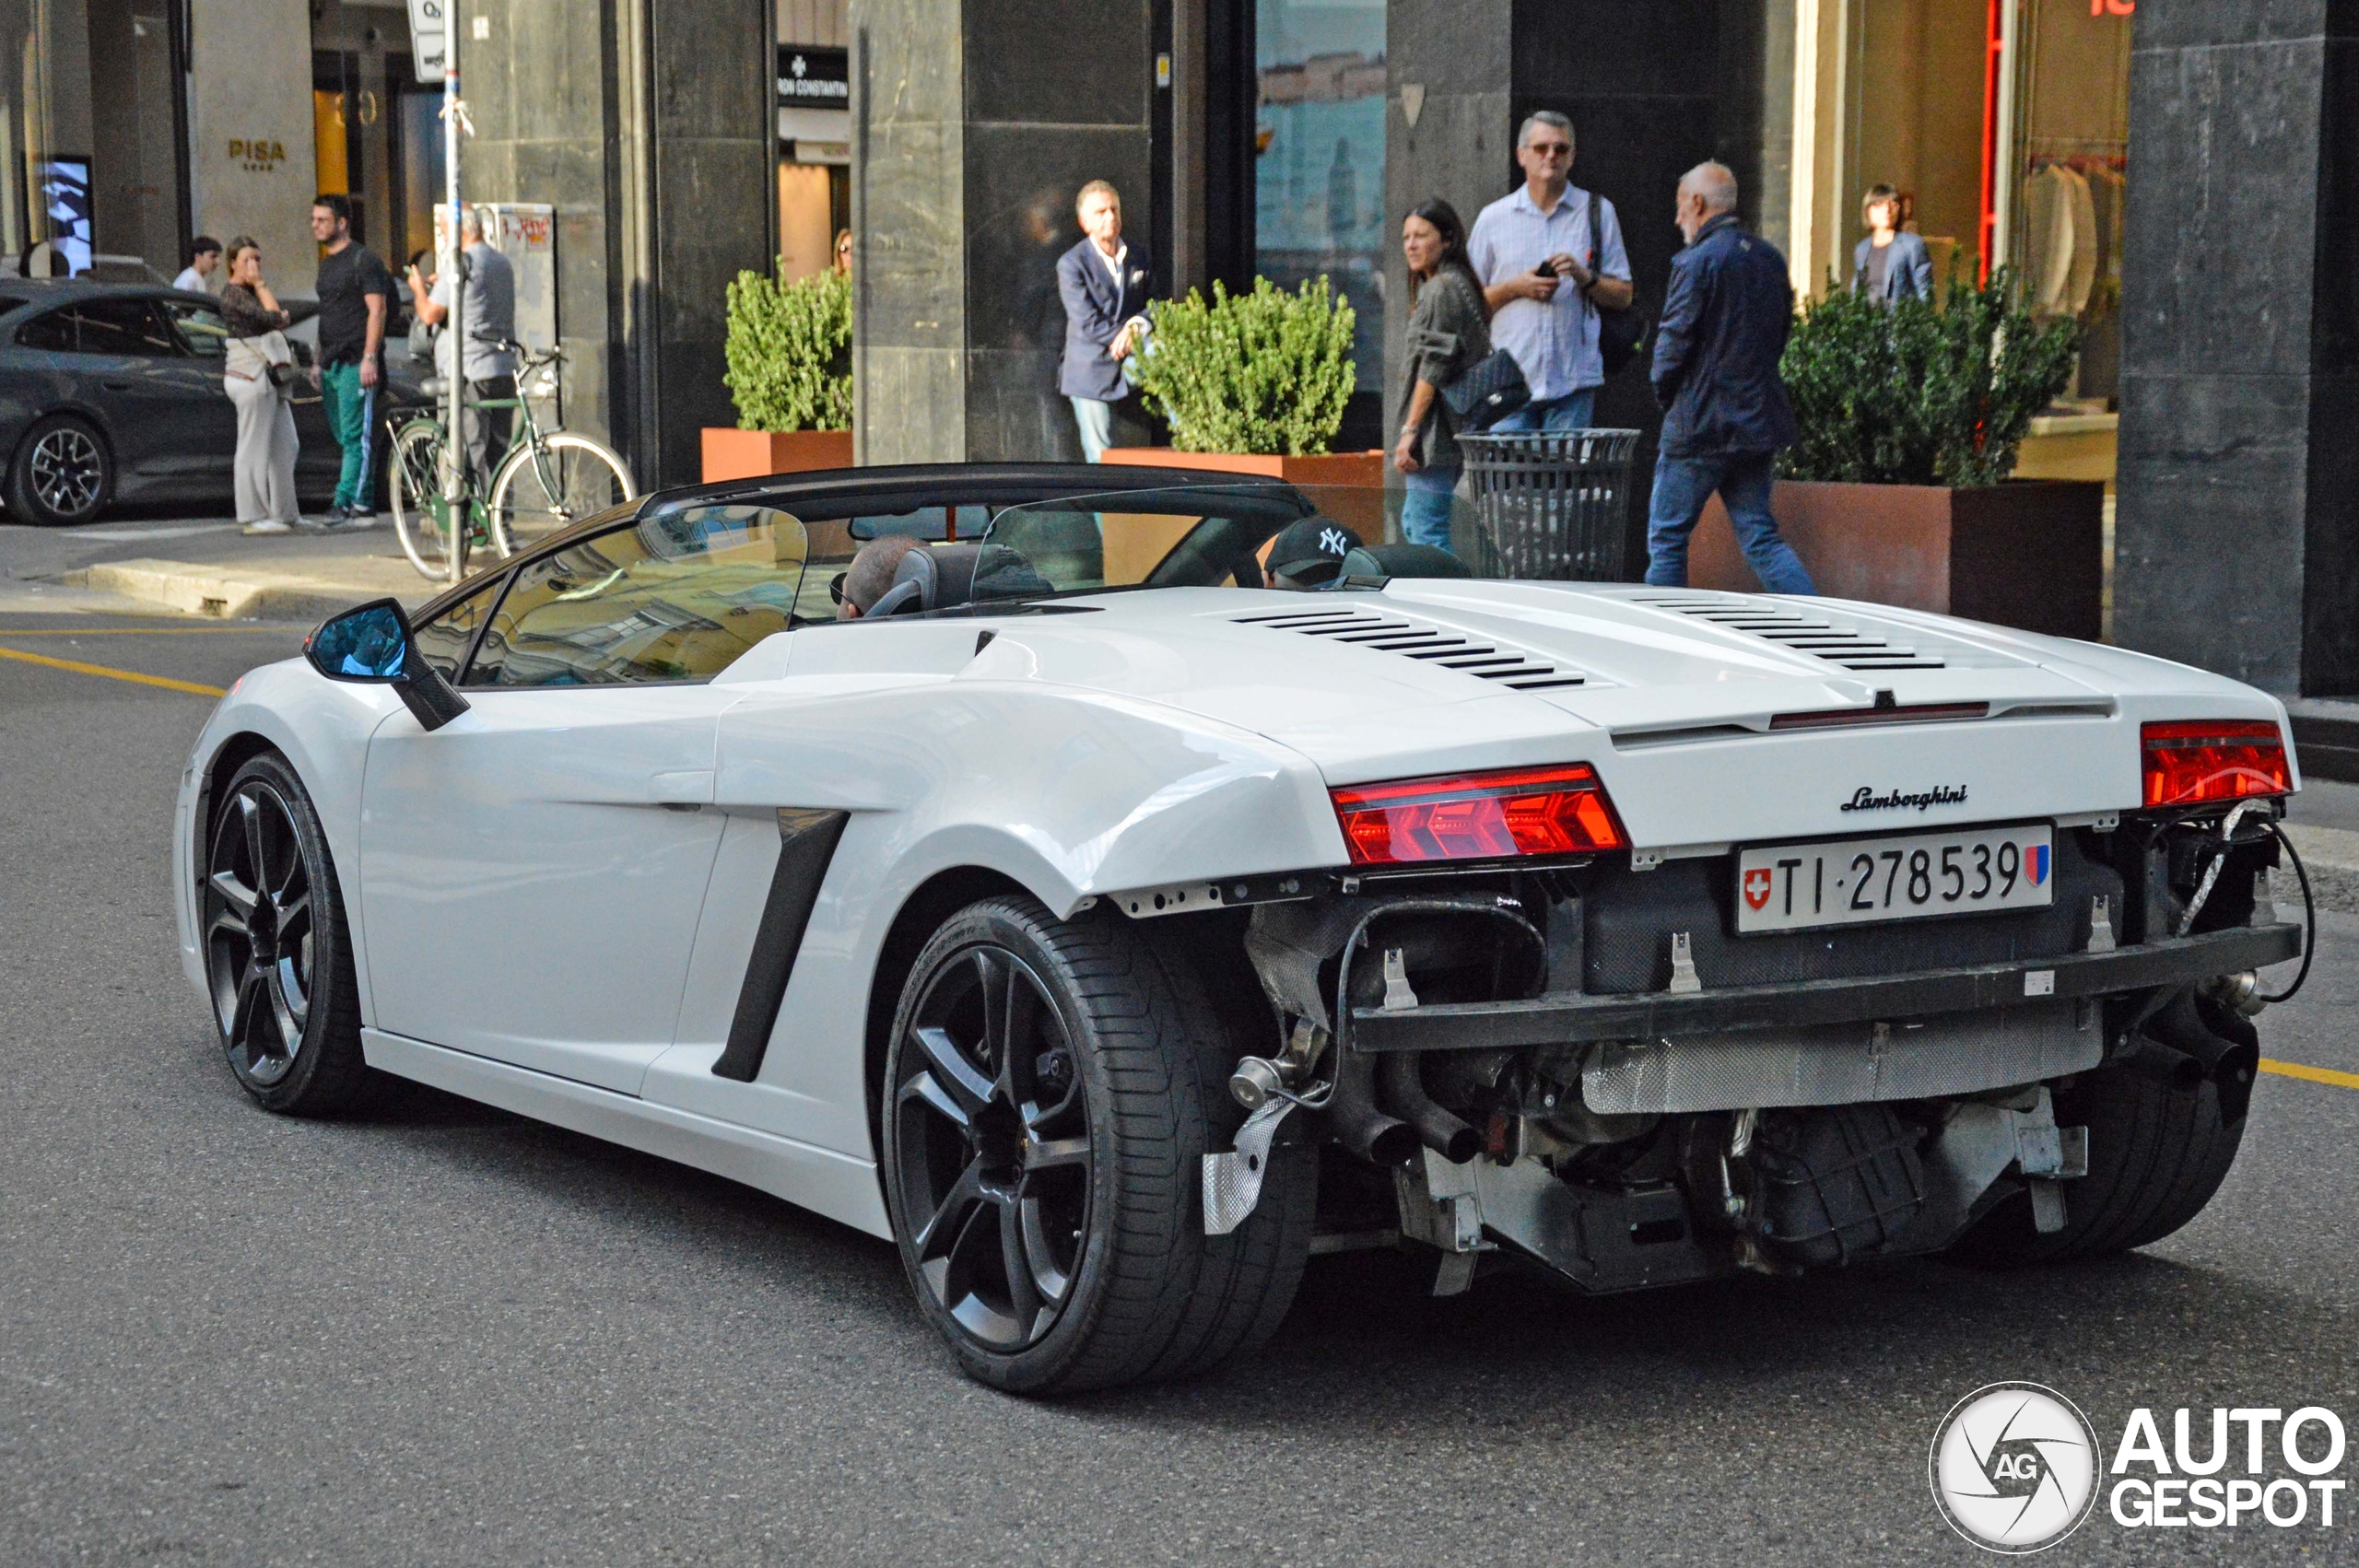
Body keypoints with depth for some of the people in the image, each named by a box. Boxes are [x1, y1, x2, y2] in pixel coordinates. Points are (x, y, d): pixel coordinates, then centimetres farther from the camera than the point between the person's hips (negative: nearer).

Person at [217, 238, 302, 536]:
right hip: (250, 378, -10)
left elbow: (278, 319, 19)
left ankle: (284, 514, 17)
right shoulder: (233, 294, -10)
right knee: (254, 448, -7)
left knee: (285, 447, 11)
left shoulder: (251, 292, 20)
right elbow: (273, 318, -17)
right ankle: (253, 517, -4)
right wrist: (261, 285, -9)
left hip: (268, 379, 10)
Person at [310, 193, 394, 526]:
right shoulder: (327, 262, 20)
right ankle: (364, 506, 10)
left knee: (355, 436, -10)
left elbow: (377, 309, -13)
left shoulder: (363, 259, -7)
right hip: (332, 363, 9)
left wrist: (369, 358, -20)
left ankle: (347, 502, -13)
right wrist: (319, 360, 21)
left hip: (355, 364, -9)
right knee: (344, 437, 8)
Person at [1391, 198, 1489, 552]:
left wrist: (1410, 429, -18)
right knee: (1413, 522, 16)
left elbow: (1433, 367, -17)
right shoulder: (1460, 284, 19)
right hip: (1455, 430, 11)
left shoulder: (1441, 289, -11)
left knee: (1427, 532, -11)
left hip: (1437, 428, -11)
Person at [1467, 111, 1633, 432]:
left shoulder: (1598, 212, 10)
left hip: (1573, 379, 0)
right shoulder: (1493, 218, 10)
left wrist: (1585, 277, -9)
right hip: (1511, 378, 0)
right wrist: (1517, 288, -6)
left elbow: (1624, 297, 9)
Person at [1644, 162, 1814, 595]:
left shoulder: (1696, 262, -13)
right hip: (1757, 421, 7)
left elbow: (1674, 341, -14)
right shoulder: (1771, 259, 10)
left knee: (1667, 536, 4)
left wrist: (1665, 392, 4)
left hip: (1700, 424, -7)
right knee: (1759, 536, 9)